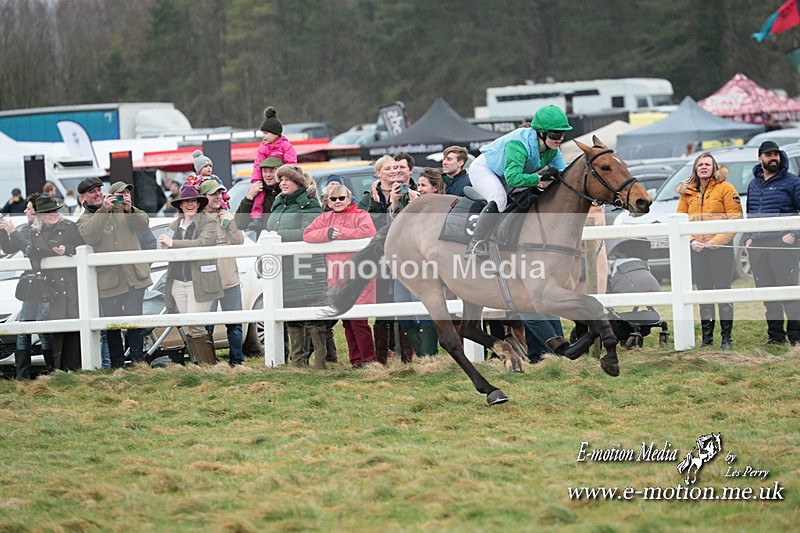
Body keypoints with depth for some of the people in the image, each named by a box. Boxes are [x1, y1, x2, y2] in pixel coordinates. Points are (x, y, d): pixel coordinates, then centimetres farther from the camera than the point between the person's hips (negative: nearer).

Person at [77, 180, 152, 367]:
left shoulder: (121, 210, 14)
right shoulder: (84, 219, 8)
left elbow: (144, 224, 5)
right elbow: (89, 236, -14)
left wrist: (130, 210, -13)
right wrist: (103, 210, -20)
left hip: (133, 274, 1)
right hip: (108, 279, -1)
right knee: (112, 324, 2)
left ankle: (137, 361, 1)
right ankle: (116, 365, 9)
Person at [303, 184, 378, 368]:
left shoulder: (360, 216, 2)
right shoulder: (325, 219, 16)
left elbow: (369, 232, -18)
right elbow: (307, 234, 4)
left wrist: (340, 233, -13)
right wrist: (327, 233, -14)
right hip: (336, 280, 5)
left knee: (359, 321, -10)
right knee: (347, 323, 7)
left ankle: (369, 359, -5)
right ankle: (356, 360, 11)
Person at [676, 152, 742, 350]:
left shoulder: (725, 188, -4)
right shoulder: (687, 192, 10)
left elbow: (735, 219, -9)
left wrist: (716, 241, -15)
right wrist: (692, 241, -6)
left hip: (721, 249, -4)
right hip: (697, 250, 4)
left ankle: (726, 338, 2)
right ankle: (707, 337, 16)